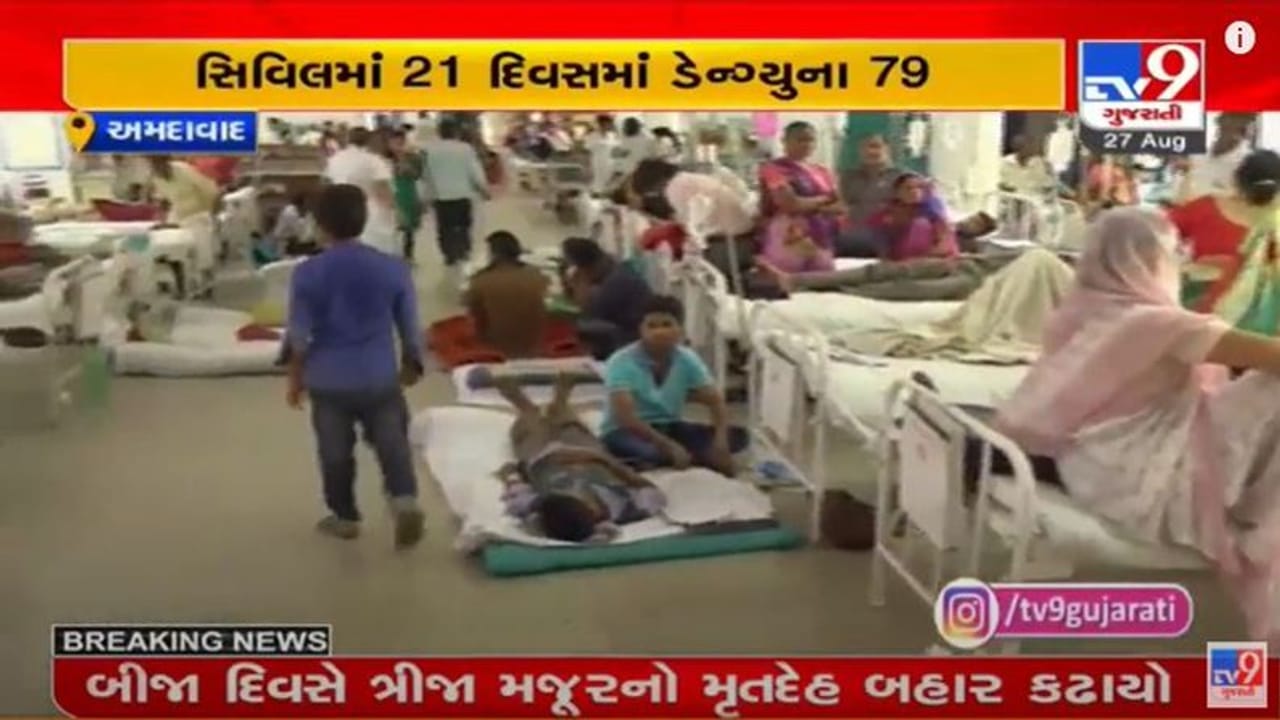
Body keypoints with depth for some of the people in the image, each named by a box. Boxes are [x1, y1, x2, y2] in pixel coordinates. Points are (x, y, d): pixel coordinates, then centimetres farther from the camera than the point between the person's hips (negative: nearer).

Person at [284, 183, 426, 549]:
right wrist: (412, 365, 19)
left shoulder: (308, 272, -8)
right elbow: (411, 326, 2)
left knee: (335, 451, 14)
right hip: (380, 377, 1)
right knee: (392, 443, 11)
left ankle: (345, 516, 26)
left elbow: (298, 334, -5)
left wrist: (295, 377, 9)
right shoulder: (393, 268, -4)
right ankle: (405, 498, -10)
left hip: (329, 379, -1)